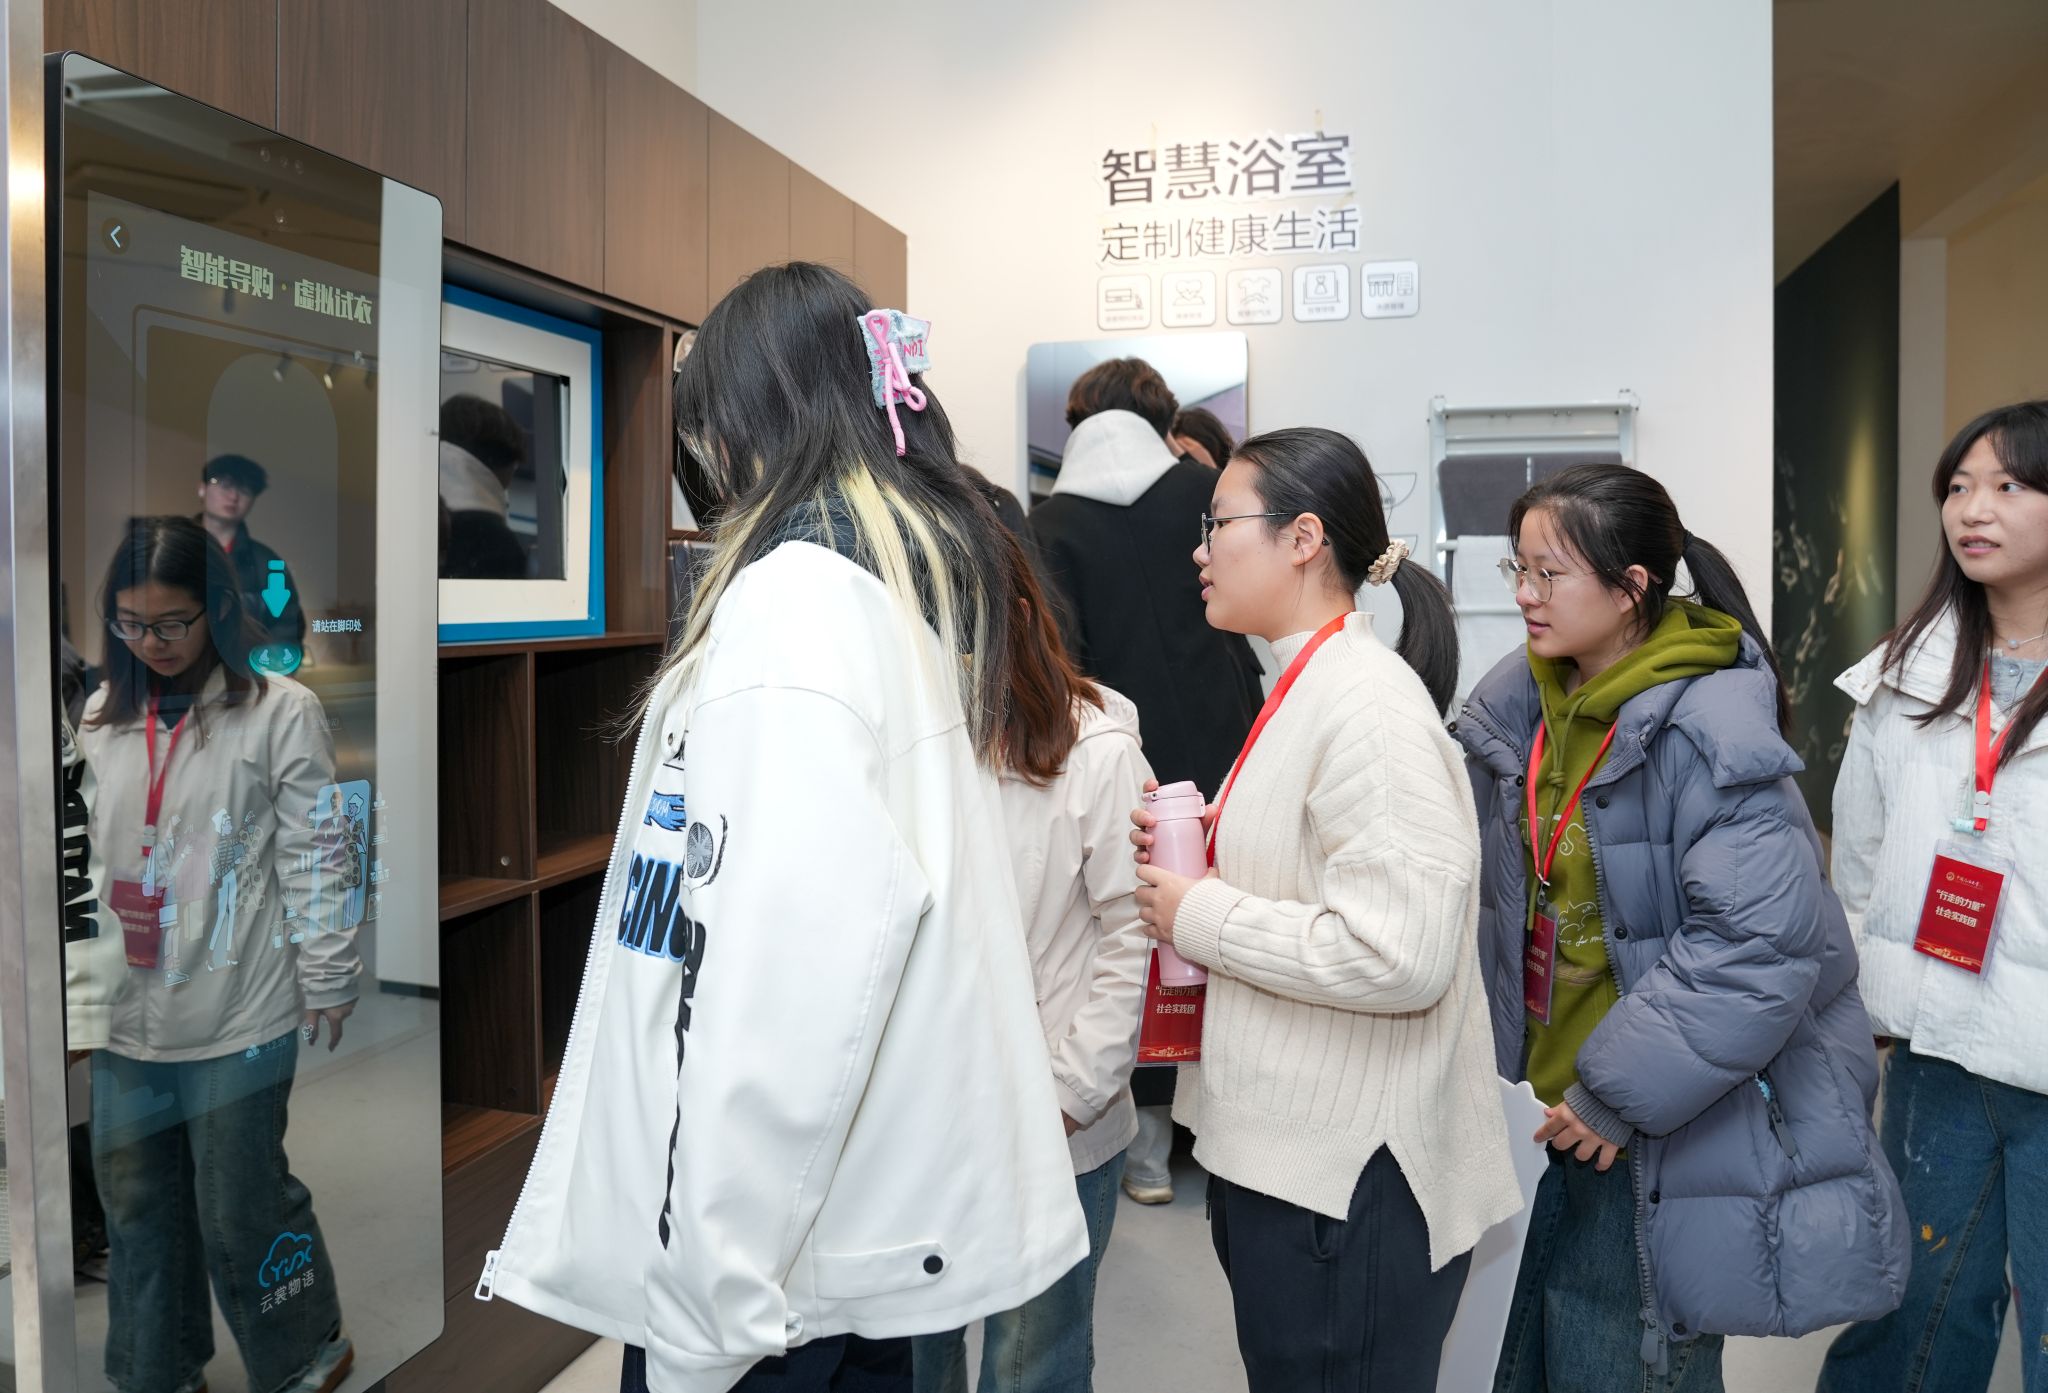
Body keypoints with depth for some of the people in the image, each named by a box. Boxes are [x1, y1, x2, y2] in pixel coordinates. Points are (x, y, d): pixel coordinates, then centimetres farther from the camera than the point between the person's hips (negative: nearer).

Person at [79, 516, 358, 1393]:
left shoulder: (280, 713, -10)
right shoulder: (100, 720, 6)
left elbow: (311, 859, -8)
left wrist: (326, 981, -7)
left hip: (239, 1019, -5)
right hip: (123, 1015, 5)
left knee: (239, 1206, 6)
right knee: (136, 1206, 17)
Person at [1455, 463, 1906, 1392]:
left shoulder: (1712, 732, -20)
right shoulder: (1515, 705, 2)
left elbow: (1760, 947, -24)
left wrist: (1619, 1092, -19)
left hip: (1670, 1136, -6)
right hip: (1553, 1107, 7)